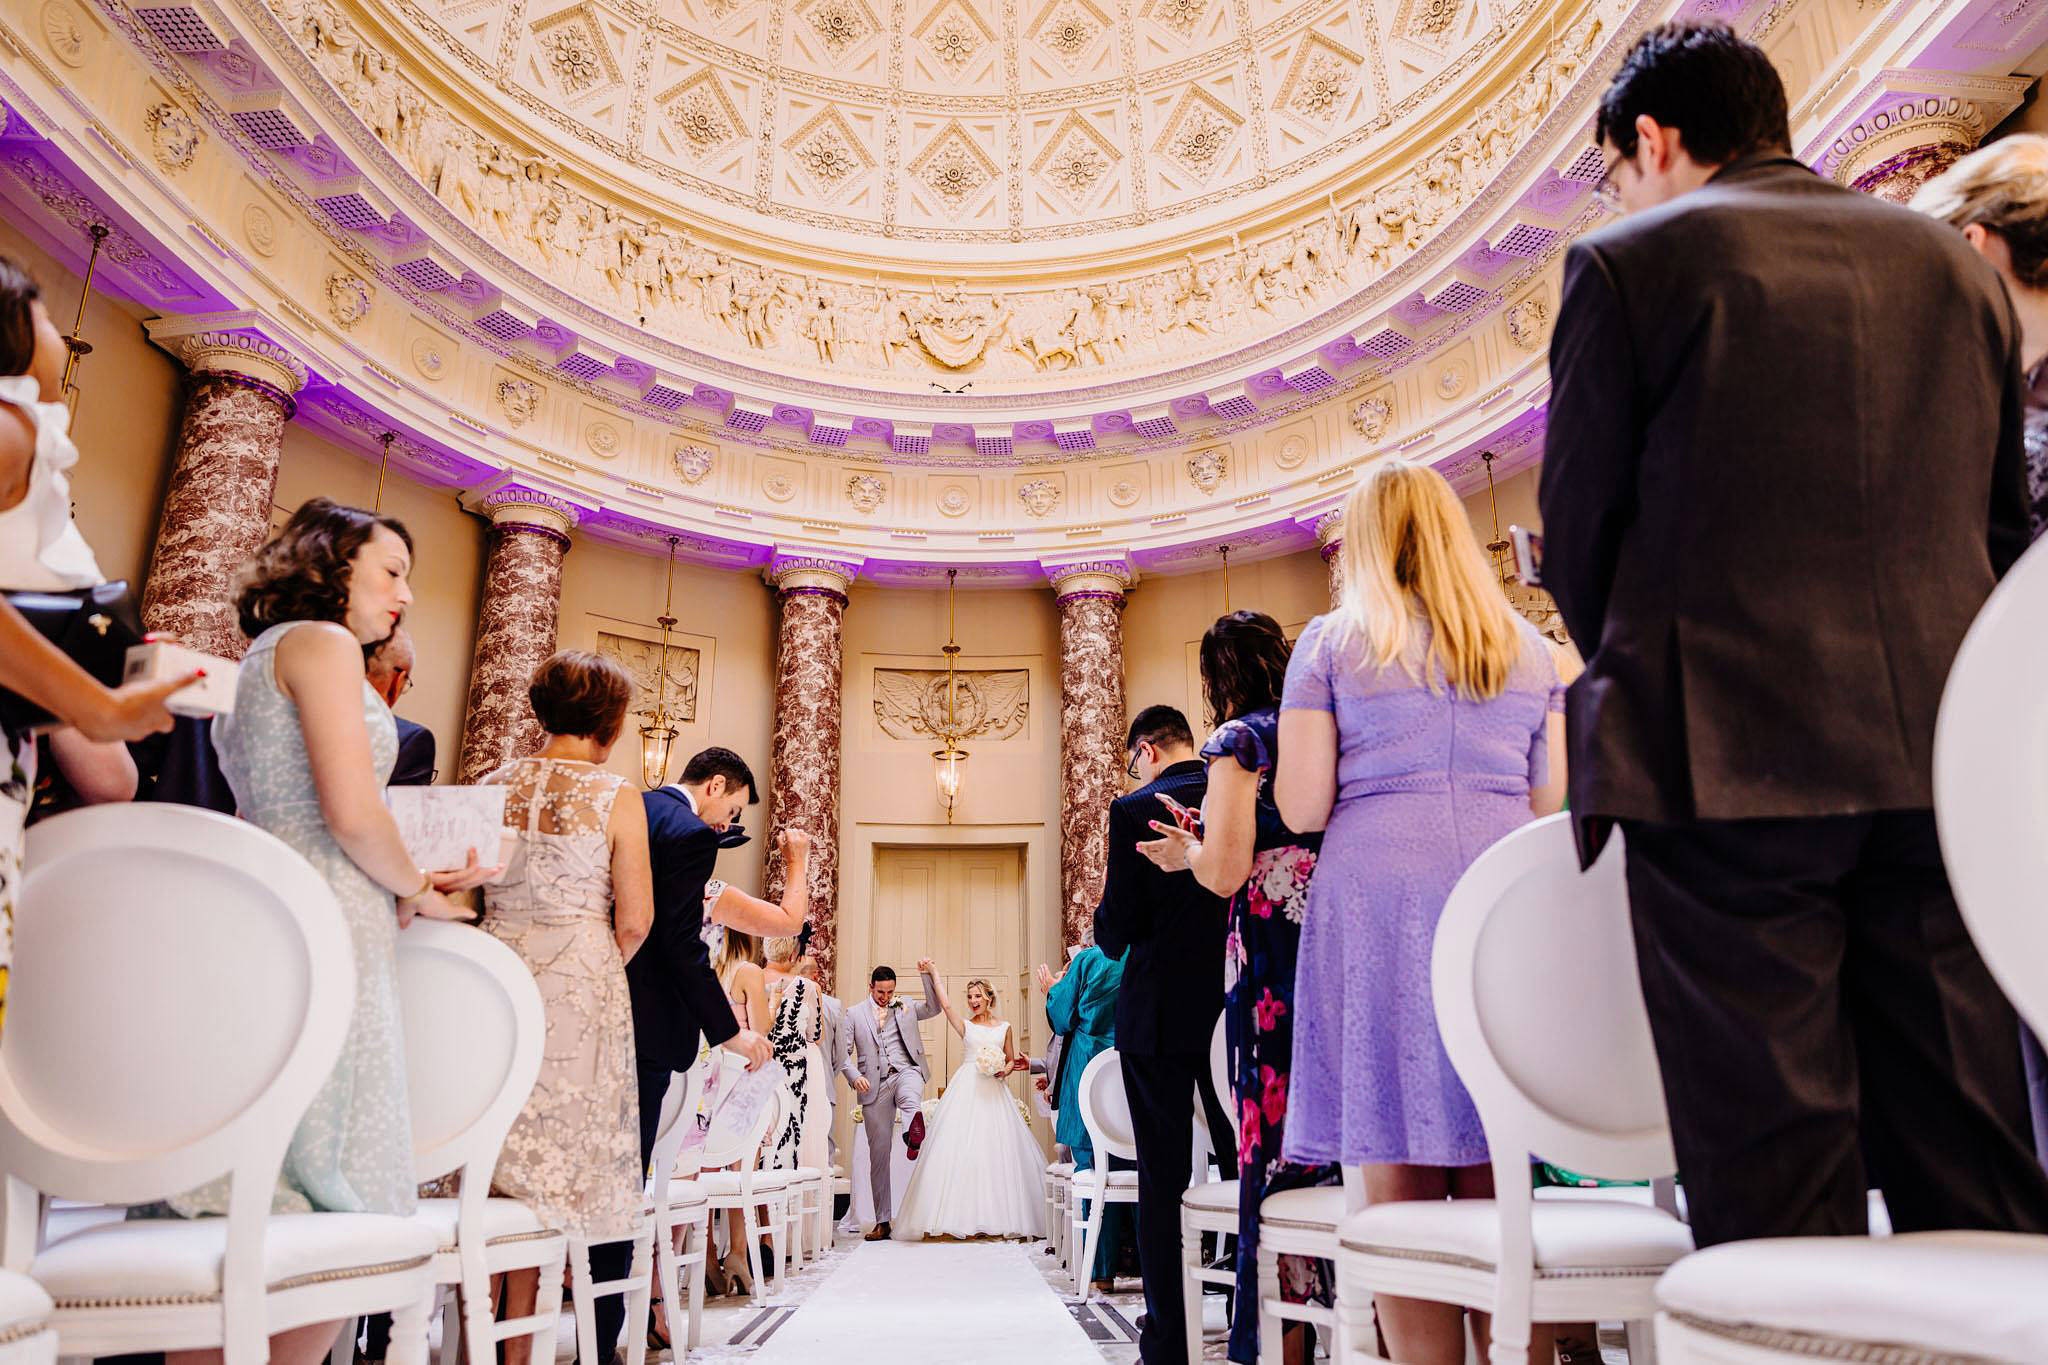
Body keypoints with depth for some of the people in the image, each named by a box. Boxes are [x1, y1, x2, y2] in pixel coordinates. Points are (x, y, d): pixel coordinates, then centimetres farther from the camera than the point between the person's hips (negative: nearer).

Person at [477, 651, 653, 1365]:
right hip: (581, 986, -4)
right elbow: (633, 921, -7)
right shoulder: (617, 799, -6)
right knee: (553, 1167, 4)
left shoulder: (493, 785, 6)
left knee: (487, 1154, 10)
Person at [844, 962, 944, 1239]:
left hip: (905, 1072, 0)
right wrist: (855, 1076, -11)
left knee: (910, 1097, -40)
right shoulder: (854, 1014, 11)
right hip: (874, 1086, 0)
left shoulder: (906, 1009, 17)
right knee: (878, 1153, 1)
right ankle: (882, 1221, 8)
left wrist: (928, 974, 2)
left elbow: (934, 1007, 10)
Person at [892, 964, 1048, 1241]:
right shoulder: (965, 1026, 9)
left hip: (994, 1093, 1)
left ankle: (997, 1216, 4)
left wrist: (1005, 1070, -4)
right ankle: (966, 1216, -7)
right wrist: (932, 973, -5)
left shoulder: (1004, 1028, 13)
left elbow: (1011, 1060, 18)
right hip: (966, 1091, -1)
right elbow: (945, 1004, -4)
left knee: (995, 1150, -3)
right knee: (962, 1148, -9)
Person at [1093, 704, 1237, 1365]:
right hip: (1240, 1012, 4)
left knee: (1162, 1181, 5)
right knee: (1245, 1168, 14)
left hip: (1161, 1013, -4)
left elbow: (1118, 931, -11)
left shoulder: (1136, 810, -9)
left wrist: (1105, 914, 9)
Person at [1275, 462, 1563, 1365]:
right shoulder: (1529, 648, 16)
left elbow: (1301, 807, -2)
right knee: (1496, 1188, 7)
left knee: (1401, 1185, 0)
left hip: (1380, 893, -3)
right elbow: (1548, 799, 18)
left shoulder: (1330, 645, 5)